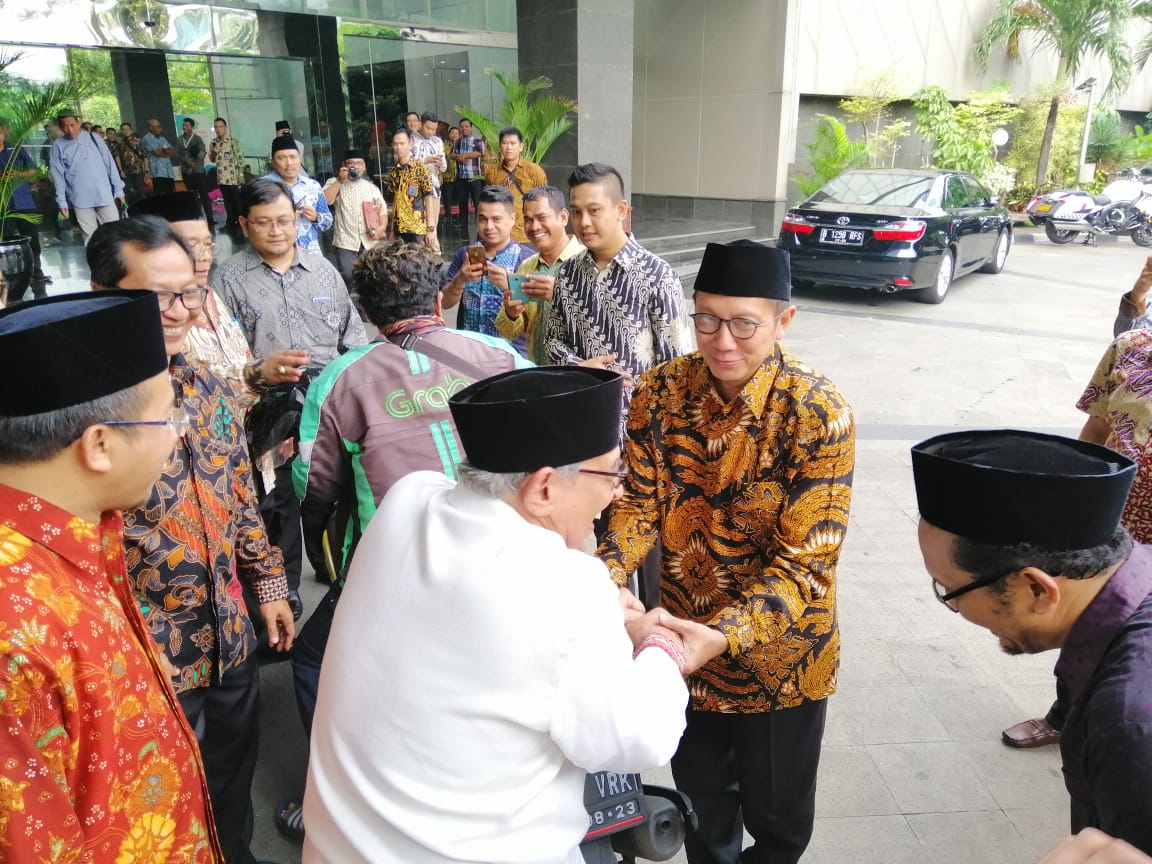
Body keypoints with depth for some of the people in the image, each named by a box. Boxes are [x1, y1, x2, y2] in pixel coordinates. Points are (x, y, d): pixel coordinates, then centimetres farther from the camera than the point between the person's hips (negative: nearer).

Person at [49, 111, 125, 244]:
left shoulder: (93, 138, 5)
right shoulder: (58, 145, 2)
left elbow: (110, 164, 6)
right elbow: (58, 175, 2)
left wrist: (118, 189, 3)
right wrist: (62, 201, -2)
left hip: (105, 196, 1)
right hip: (80, 200, -1)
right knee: (90, 238, 3)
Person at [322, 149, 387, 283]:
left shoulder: (372, 187, 16)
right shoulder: (334, 182, 6)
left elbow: (382, 210, 11)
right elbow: (325, 200, -12)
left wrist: (382, 227, -8)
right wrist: (340, 180, -13)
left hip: (371, 241, 3)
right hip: (346, 241, -3)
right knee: (348, 276, -13)